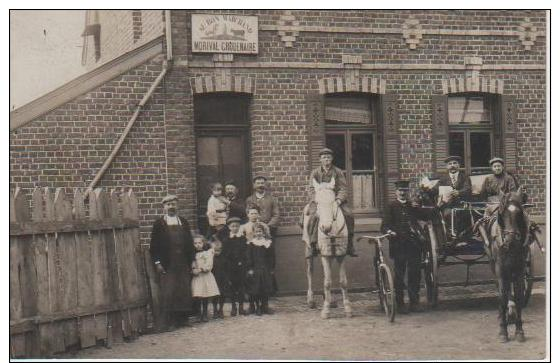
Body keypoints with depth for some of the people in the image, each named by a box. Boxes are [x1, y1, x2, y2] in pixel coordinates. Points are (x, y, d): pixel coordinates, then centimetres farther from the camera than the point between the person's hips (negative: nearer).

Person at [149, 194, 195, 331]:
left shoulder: (183, 222, 14)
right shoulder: (159, 223, 2)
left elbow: (190, 243, 15)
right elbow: (154, 244, 0)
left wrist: (191, 260, 7)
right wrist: (157, 263, -8)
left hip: (183, 264, 4)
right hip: (167, 265, -4)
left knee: (185, 292, 3)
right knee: (168, 293, -6)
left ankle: (182, 318, 11)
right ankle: (167, 322, -3)